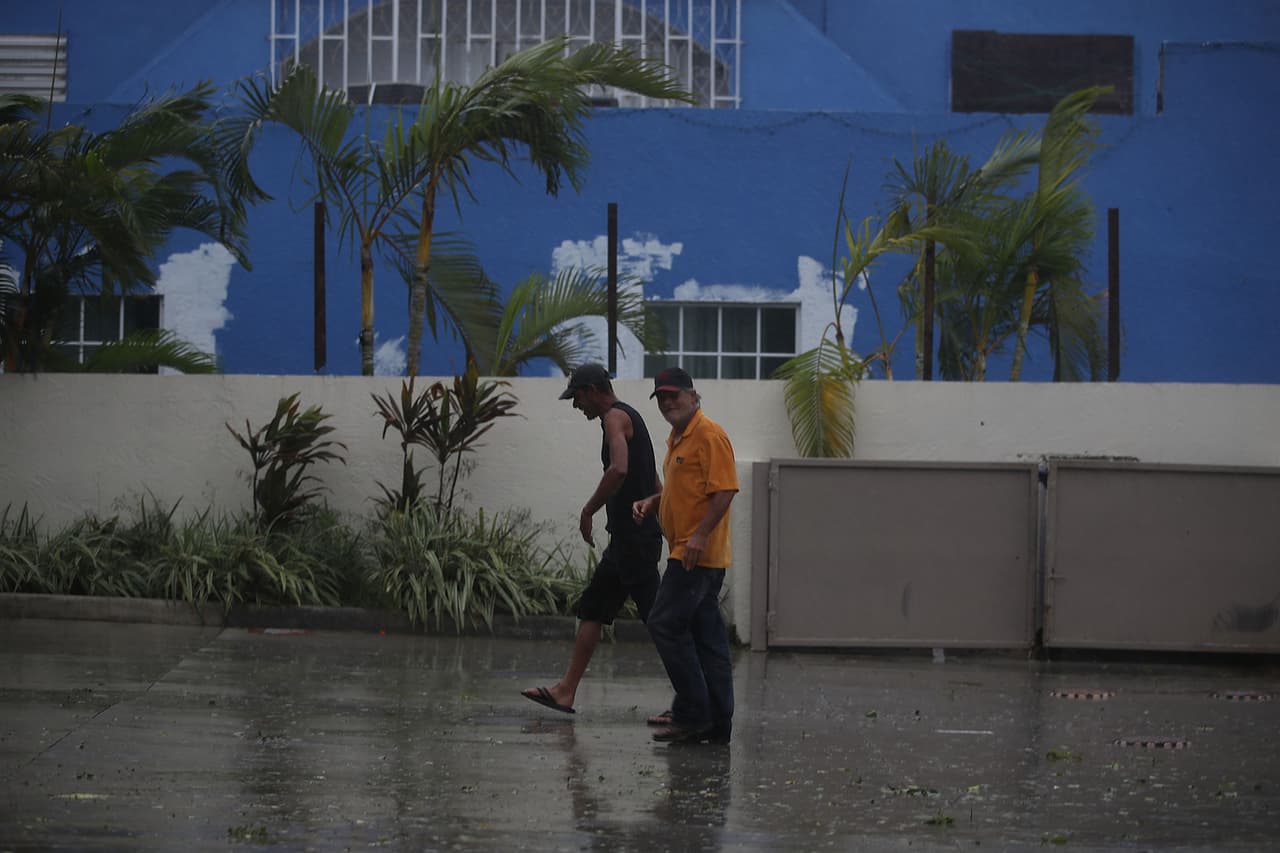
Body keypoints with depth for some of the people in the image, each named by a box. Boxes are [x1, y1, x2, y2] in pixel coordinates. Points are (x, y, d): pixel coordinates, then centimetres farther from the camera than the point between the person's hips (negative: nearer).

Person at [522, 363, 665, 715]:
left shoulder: (616, 418, -11)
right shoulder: (629, 417, 20)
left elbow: (619, 469, -29)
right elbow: (655, 484, 24)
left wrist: (588, 511, -19)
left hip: (634, 537, -11)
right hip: (629, 537, 11)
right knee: (592, 610, 12)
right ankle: (566, 691, 14)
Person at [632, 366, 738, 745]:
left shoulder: (709, 435, -12)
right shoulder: (678, 438, 19)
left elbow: (724, 490, -19)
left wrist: (701, 535, -26)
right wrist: (651, 502, 14)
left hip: (698, 554, -10)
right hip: (687, 554, 10)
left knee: (666, 624, -12)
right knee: (707, 636, 8)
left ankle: (692, 714, -9)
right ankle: (718, 723, 10)